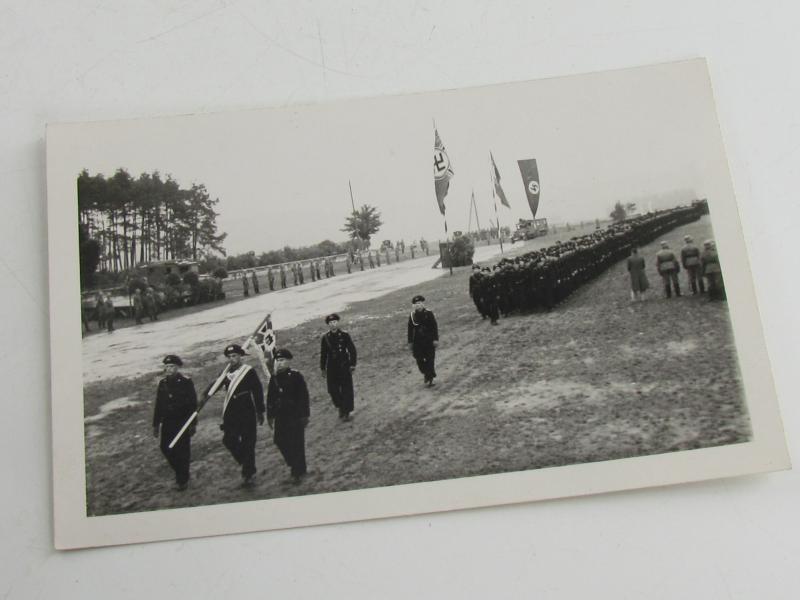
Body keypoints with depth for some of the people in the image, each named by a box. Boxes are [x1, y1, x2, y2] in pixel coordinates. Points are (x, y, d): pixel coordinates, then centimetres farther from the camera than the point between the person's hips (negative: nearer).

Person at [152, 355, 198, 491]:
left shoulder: (186, 382, -8)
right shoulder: (162, 384, 6)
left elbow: (193, 404, -8)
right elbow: (158, 405, 10)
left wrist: (193, 424, -10)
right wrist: (156, 424, 9)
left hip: (183, 422, -4)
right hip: (167, 422, 5)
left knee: (182, 450, 1)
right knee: (165, 448, 3)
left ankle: (183, 479, 14)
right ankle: (179, 472, 27)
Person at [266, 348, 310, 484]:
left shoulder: (296, 376, -10)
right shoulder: (274, 378, 4)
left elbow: (304, 396, -9)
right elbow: (270, 398, 10)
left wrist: (305, 415, -9)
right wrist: (270, 416, 11)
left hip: (295, 415, -5)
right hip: (281, 416, 5)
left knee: (296, 443, 0)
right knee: (280, 441, 7)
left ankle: (298, 472, 13)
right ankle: (294, 464, 30)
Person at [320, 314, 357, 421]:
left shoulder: (345, 335, -3)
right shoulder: (325, 338, 3)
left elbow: (352, 350, 0)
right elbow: (323, 354, 10)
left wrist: (352, 365, -5)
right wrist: (323, 369, 9)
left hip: (344, 367, -2)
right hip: (331, 368, 2)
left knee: (346, 390, -1)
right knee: (333, 390, 4)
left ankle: (346, 412, 10)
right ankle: (340, 407, 27)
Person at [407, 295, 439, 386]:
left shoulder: (428, 313, -4)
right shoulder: (412, 315, 3)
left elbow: (435, 327, -3)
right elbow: (410, 329, 8)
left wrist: (435, 339, -7)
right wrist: (410, 342, 7)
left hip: (429, 341, -2)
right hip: (417, 341, 2)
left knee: (430, 359, 1)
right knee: (419, 360, 2)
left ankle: (430, 378, 12)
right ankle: (426, 374, 23)